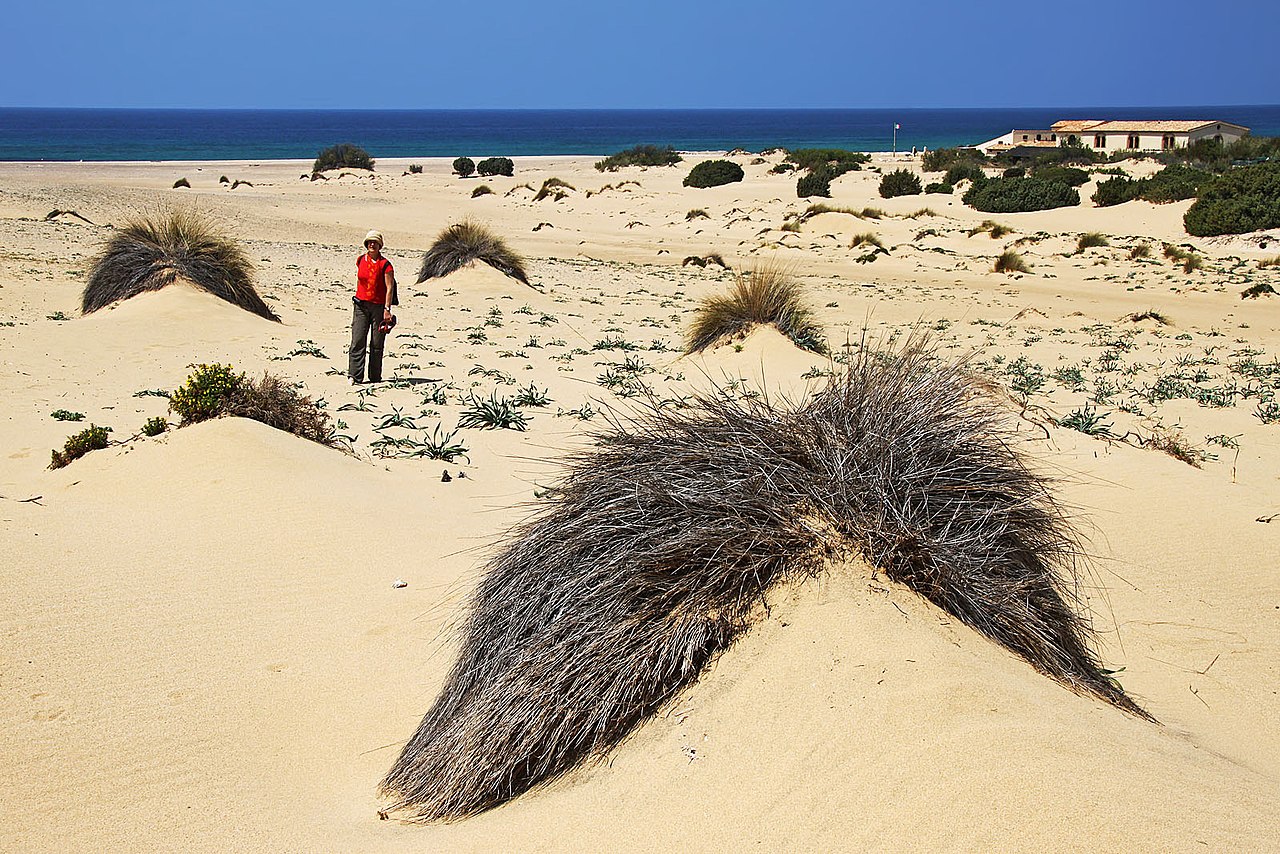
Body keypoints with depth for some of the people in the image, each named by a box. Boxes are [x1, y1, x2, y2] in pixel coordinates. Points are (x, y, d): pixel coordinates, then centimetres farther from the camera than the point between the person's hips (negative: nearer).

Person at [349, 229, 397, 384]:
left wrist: (387, 309, -13)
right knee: (357, 341, -7)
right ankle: (355, 376, -8)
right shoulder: (360, 261, 8)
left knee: (377, 344, 4)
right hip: (361, 305, 3)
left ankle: (375, 377, 13)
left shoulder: (385, 264, -5)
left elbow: (389, 288, -7)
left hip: (379, 306, -3)